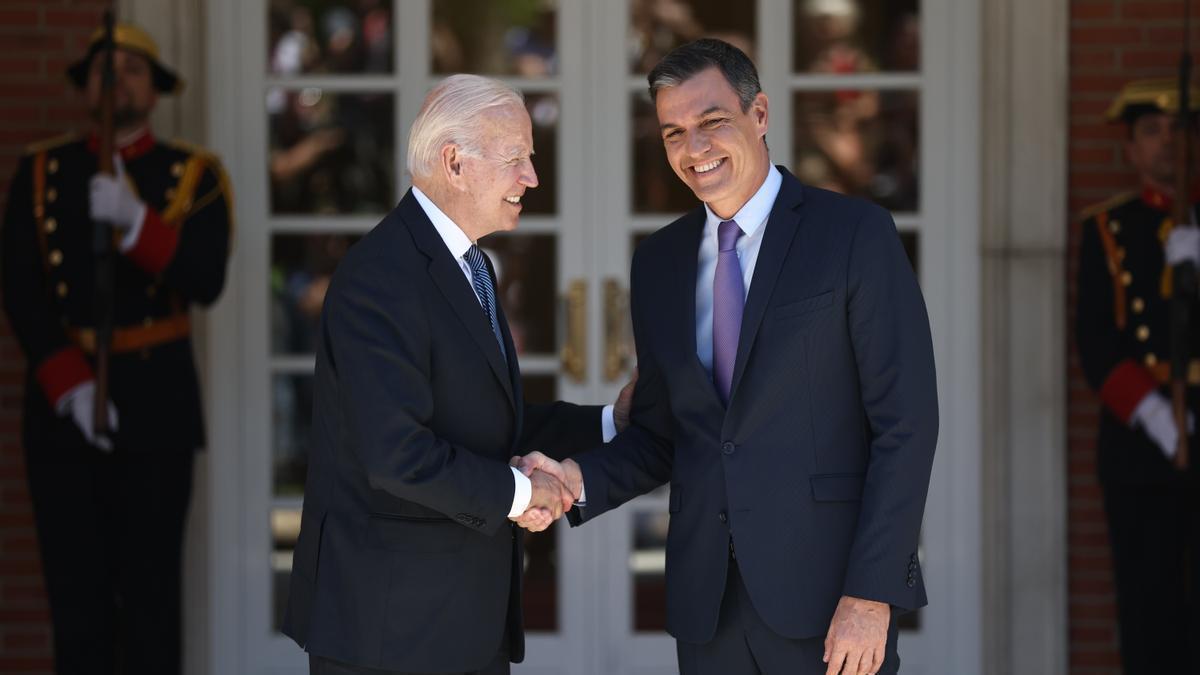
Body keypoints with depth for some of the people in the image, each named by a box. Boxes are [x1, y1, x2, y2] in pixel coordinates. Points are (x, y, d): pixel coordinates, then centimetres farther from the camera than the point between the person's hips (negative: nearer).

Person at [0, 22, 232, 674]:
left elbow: (206, 282, -9)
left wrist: (136, 222, -24)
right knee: (76, 592, 1)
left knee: (150, 591, -2)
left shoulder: (194, 176, 5)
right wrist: (69, 384, -13)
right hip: (60, 401, 1)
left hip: (156, 402, -1)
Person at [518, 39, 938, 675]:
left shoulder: (855, 234, -4)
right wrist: (582, 479, -3)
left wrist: (870, 595, -14)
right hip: (706, 598, 5)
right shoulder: (658, 261, 13)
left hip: (826, 591, -5)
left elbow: (905, 423, -8)